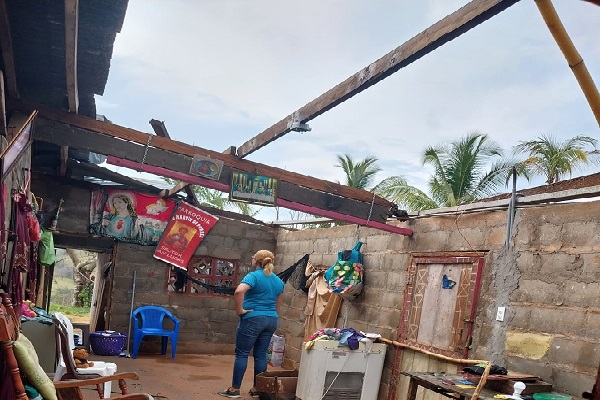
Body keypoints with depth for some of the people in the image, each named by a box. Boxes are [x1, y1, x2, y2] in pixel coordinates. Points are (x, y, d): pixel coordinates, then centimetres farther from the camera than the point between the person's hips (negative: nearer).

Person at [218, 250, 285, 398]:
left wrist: (239, 310, -19)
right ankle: (256, 389, 15)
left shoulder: (254, 276, -12)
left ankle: (234, 389, 6)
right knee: (261, 355, 11)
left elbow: (239, 291, -29)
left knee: (242, 354, 2)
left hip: (253, 319, -6)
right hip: (271, 320, 6)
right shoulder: (278, 281, 10)